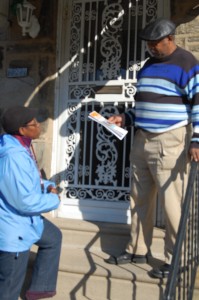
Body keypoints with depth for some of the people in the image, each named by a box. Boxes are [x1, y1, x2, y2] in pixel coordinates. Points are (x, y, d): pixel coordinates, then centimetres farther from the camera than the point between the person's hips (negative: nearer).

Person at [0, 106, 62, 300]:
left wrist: (47, 186, -2)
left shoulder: (19, 146, 0)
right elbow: (27, 201, -30)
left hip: (24, 220, 11)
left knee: (53, 237, 31)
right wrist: (54, 199, -13)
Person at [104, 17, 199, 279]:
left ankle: (175, 260, 12)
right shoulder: (148, 65, 17)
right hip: (142, 141, 8)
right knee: (140, 200, 13)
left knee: (172, 204, -2)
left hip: (170, 143, -8)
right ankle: (138, 250, 26)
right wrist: (126, 118, 10)